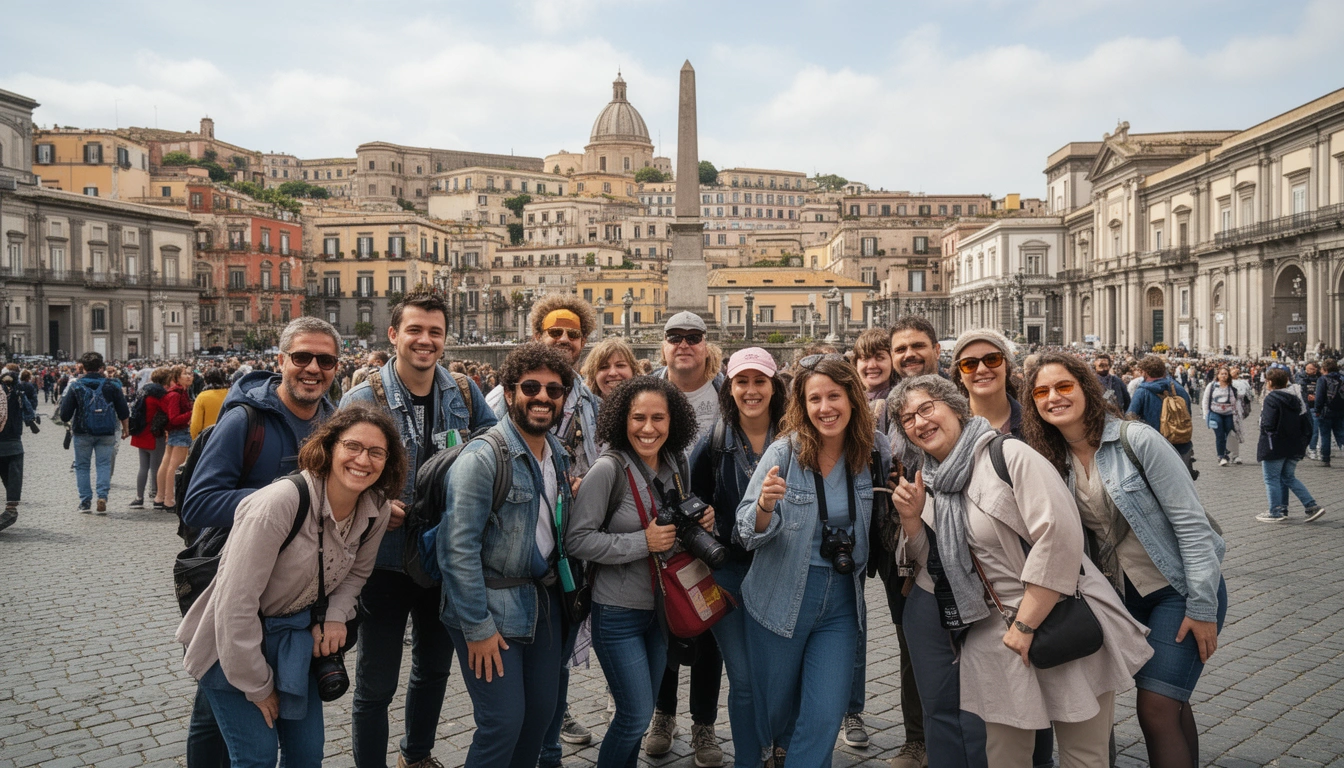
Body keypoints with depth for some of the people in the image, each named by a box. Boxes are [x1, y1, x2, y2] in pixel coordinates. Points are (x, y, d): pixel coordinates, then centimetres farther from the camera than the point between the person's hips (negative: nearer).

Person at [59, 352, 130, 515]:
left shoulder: (75, 385, -3)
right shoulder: (111, 385, 0)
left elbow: (65, 414, -3)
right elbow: (123, 411, 2)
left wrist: (70, 425, 18)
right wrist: (125, 429, 15)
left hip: (82, 432, 0)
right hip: (106, 433, 1)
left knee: (82, 466, 10)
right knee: (104, 464, 5)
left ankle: (85, 501, 10)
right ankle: (102, 496, -10)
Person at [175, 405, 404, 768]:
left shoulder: (377, 510, -11)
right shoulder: (280, 503, -30)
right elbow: (236, 602, -27)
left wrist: (335, 616, -11)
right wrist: (258, 686, -18)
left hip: (295, 639, 6)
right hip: (232, 641, -5)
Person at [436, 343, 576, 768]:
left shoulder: (558, 453, 6)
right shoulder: (482, 457, -17)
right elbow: (459, 547, -20)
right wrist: (477, 628, -18)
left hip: (545, 600, 7)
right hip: (492, 605, -7)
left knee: (541, 711, 12)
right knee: (503, 722, -5)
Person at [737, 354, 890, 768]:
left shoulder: (875, 451, -5)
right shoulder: (784, 452, -13)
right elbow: (749, 532, -15)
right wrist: (766, 504, -36)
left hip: (842, 602, 2)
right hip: (781, 600, -1)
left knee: (825, 718, -1)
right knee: (775, 710, 16)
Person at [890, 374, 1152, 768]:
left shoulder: (1009, 455, -12)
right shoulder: (931, 481, 8)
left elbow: (1060, 536, -20)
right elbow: (933, 564, 11)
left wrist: (1025, 625, -19)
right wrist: (911, 519, -8)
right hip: (999, 636, 5)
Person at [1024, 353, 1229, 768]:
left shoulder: (1137, 439, -16)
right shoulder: (1055, 461, 0)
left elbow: (1191, 521, -17)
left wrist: (1202, 607, -18)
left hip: (1179, 589, -5)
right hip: (1123, 594, 6)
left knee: (1156, 708, -12)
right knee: (1171, 702, 13)